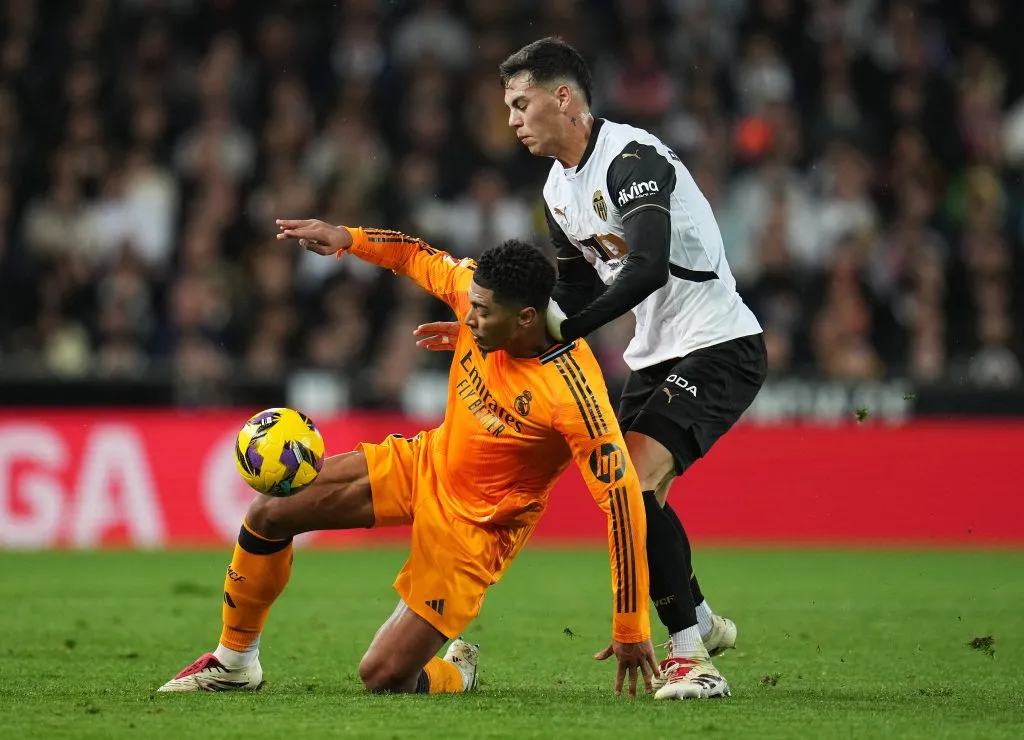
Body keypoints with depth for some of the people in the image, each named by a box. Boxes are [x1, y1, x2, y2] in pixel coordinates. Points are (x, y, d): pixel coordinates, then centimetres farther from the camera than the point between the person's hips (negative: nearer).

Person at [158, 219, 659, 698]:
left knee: (383, 677, -11)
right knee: (270, 512, -3)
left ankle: (454, 675, 25)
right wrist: (348, 238, -11)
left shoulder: (572, 393, -34)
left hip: (477, 527, -6)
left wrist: (631, 629, -32)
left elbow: (621, 498, -32)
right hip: (424, 463, 6)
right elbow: (420, 258, 6)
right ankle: (234, 662, 18)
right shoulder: (478, 288, -16)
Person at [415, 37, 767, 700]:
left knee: (636, 481, -23)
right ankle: (702, 623, 34)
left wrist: (560, 332, -32)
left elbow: (648, 267, -33)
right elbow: (577, 298, 18)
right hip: (656, 355, 10)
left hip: (719, 345, -10)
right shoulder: (559, 189, 10)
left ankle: (691, 656, -18)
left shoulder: (632, 158, -20)